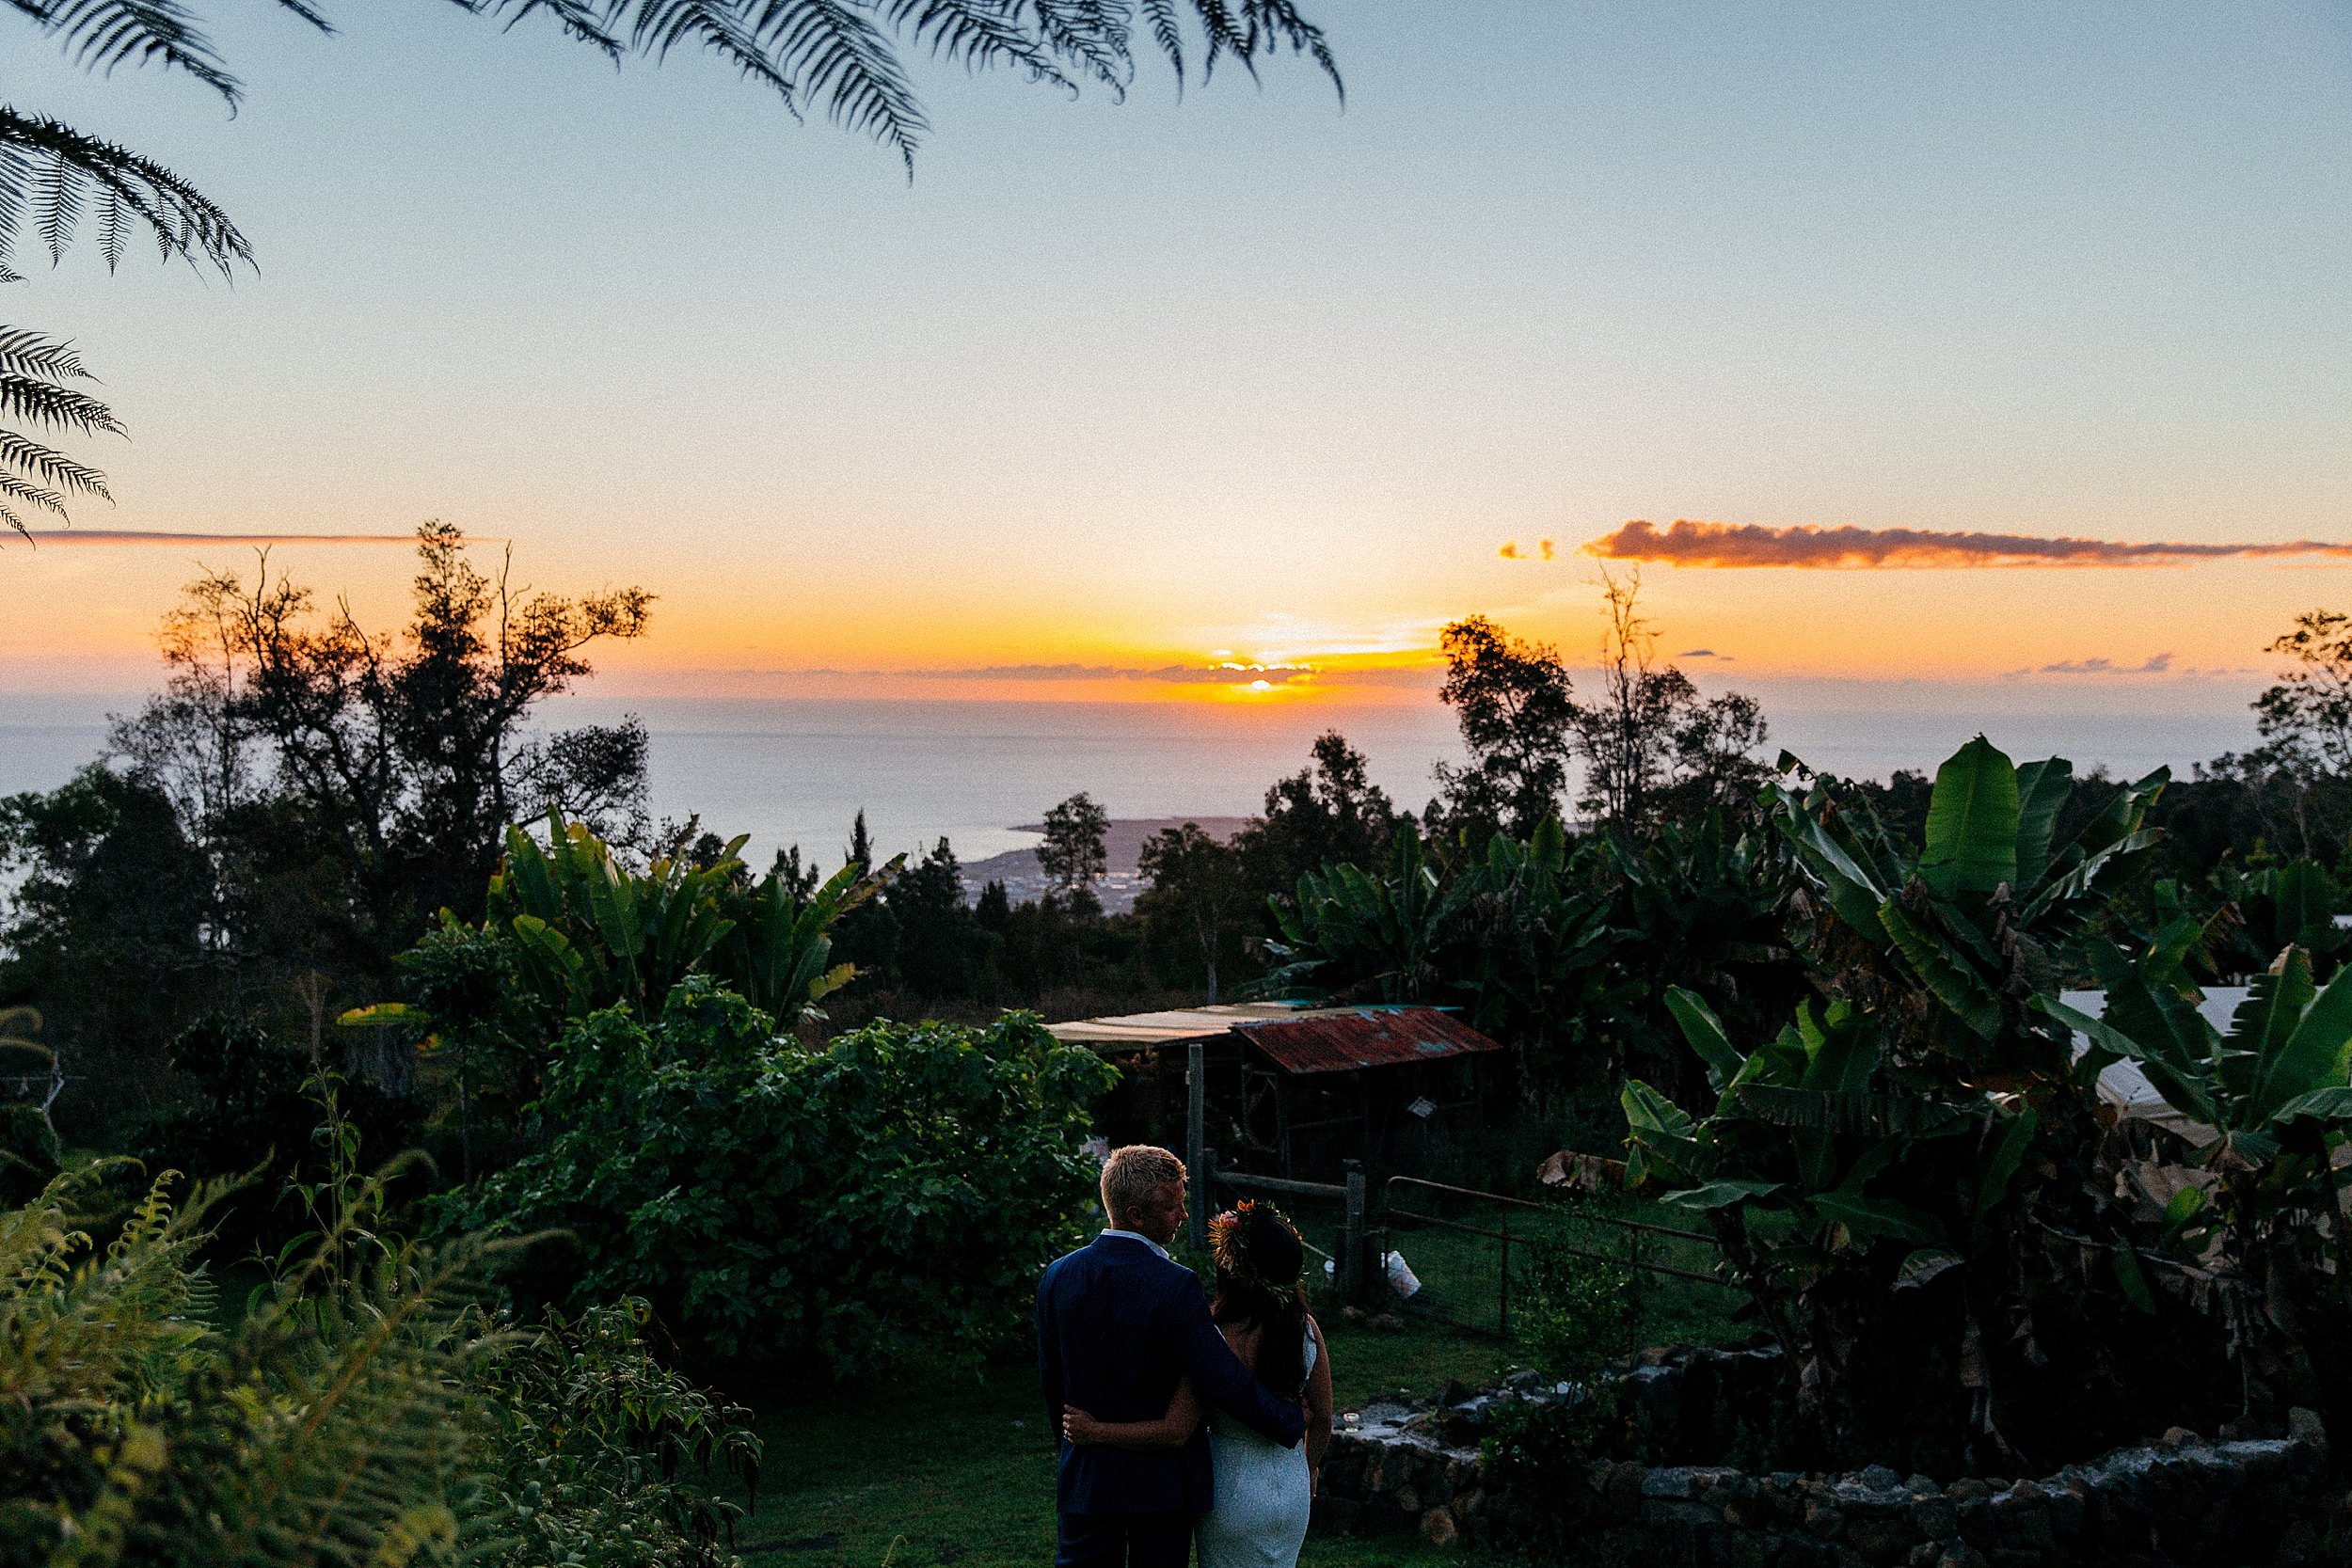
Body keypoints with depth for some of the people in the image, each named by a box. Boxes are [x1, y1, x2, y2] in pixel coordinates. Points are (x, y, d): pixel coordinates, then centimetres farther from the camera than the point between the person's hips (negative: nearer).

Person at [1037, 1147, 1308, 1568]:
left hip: (1085, 1477, 4)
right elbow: (1224, 1380, -21)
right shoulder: (1175, 1286, -22)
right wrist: (1293, 1420, -7)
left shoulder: (1058, 1276, -5)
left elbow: (1050, 1376, 6)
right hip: (1164, 1482, -4)